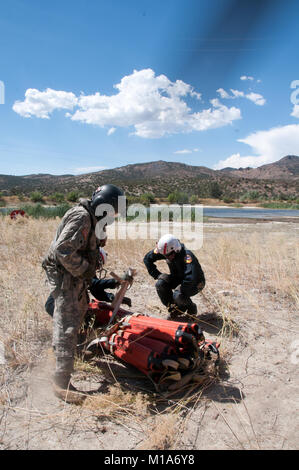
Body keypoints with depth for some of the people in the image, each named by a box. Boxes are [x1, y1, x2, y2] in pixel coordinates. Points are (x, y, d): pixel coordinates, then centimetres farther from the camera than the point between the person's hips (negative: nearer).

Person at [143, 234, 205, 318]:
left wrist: (180, 292, -36)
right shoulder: (164, 250, -16)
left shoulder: (187, 255, -35)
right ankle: (172, 307, 1)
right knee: (160, 284, -20)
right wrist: (157, 275, -9)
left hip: (195, 283, -6)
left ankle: (191, 308, 3)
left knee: (177, 296, -33)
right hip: (178, 279, 6)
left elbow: (191, 278, -45)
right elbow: (147, 258, -3)